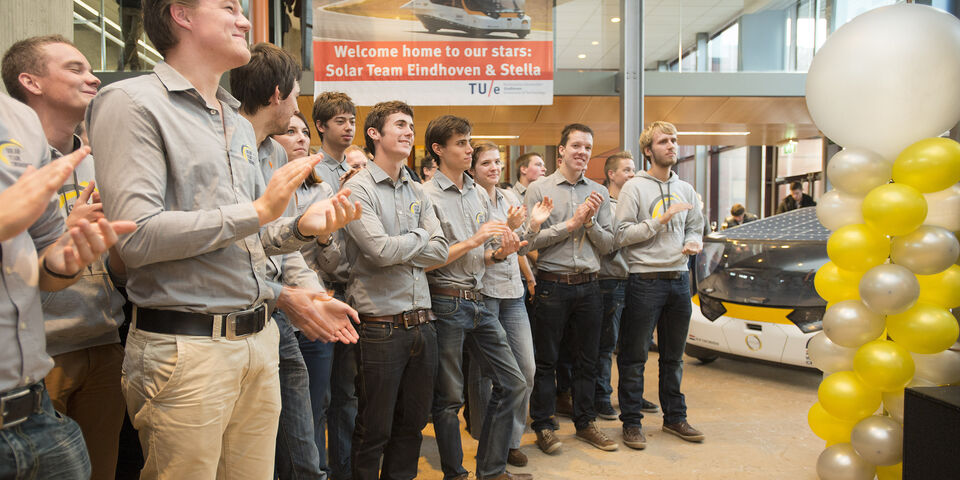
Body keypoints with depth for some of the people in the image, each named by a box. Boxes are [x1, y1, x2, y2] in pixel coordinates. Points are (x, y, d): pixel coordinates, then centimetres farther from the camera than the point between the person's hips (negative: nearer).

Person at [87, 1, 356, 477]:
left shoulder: (241, 125, 18)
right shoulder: (131, 102, -7)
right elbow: (135, 236, -18)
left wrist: (300, 227, 1)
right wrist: (259, 210, -16)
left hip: (259, 340, 7)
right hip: (185, 347, -7)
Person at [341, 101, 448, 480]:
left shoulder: (418, 192, 12)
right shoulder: (358, 188, -7)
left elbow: (440, 251, 2)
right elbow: (381, 250, -20)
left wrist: (395, 249, -9)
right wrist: (419, 237, -3)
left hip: (422, 323, 6)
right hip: (381, 327, -6)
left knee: (413, 424, 18)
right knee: (374, 431, 7)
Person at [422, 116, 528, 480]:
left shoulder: (476, 193, 13)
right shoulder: (428, 196, -9)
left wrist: (500, 252, -2)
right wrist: (473, 240, -18)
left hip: (477, 300, 7)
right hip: (446, 304, -7)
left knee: (512, 383, 9)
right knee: (449, 398, 6)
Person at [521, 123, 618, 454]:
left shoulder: (599, 192, 10)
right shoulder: (539, 189, -1)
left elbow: (608, 244, 7)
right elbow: (531, 240, -10)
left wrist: (590, 221, -9)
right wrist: (572, 223, -13)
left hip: (588, 286, 4)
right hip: (552, 285, -3)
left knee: (587, 359, 13)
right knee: (546, 360, 5)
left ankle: (585, 423, 28)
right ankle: (543, 426, 19)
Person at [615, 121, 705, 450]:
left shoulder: (685, 189, 14)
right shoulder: (634, 187, -4)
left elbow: (694, 228, 21)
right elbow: (623, 235, -11)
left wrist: (693, 243, -2)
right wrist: (663, 218, -17)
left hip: (679, 279, 6)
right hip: (645, 280, -5)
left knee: (674, 356, 16)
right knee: (634, 357, 2)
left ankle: (674, 417, 28)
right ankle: (631, 422, 13)